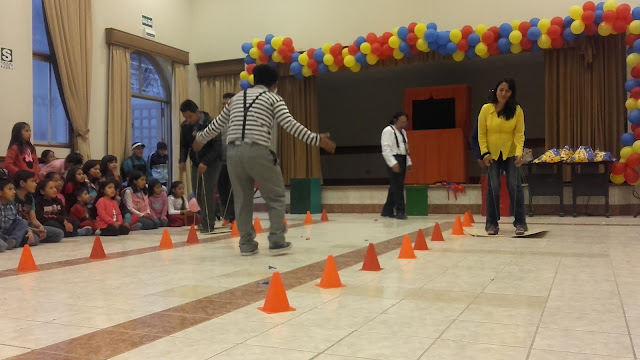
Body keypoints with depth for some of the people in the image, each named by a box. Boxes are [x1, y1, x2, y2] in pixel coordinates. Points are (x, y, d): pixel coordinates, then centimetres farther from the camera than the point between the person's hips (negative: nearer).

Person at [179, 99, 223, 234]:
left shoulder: (210, 124, -17)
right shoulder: (185, 126, 0)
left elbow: (217, 146, -19)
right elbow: (184, 145, 8)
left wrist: (205, 162, -27)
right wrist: (182, 160, -9)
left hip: (211, 163, -6)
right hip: (196, 163, 6)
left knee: (207, 193, -10)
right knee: (197, 193, 6)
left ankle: (208, 224, 0)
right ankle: (207, 218, 22)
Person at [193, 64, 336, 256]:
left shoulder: (237, 97, 23)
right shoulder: (273, 98, 8)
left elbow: (217, 124, 30)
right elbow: (291, 125, -5)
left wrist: (201, 139, 46)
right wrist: (316, 139, -5)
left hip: (233, 152, 5)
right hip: (257, 152, -5)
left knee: (242, 199, 14)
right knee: (276, 197, 8)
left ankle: (246, 243, 15)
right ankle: (277, 241, 5)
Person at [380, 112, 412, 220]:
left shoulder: (403, 132, 20)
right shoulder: (388, 131, -8)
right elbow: (386, 149, -16)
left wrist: (408, 162, 17)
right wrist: (393, 163, -22)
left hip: (403, 160, 9)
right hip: (394, 160, -9)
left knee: (395, 187, 10)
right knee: (398, 186, -10)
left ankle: (387, 211, 17)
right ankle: (400, 211, -5)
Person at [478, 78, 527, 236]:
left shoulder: (517, 110, -6)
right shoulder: (486, 109, -6)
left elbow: (519, 133, -9)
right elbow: (481, 133, -3)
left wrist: (519, 153, -22)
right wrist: (485, 153, -10)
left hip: (510, 154, 0)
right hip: (492, 155, 0)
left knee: (514, 186, -7)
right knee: (493, 188, -2)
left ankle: (520, 222, 4)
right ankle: (492, 223, 8)